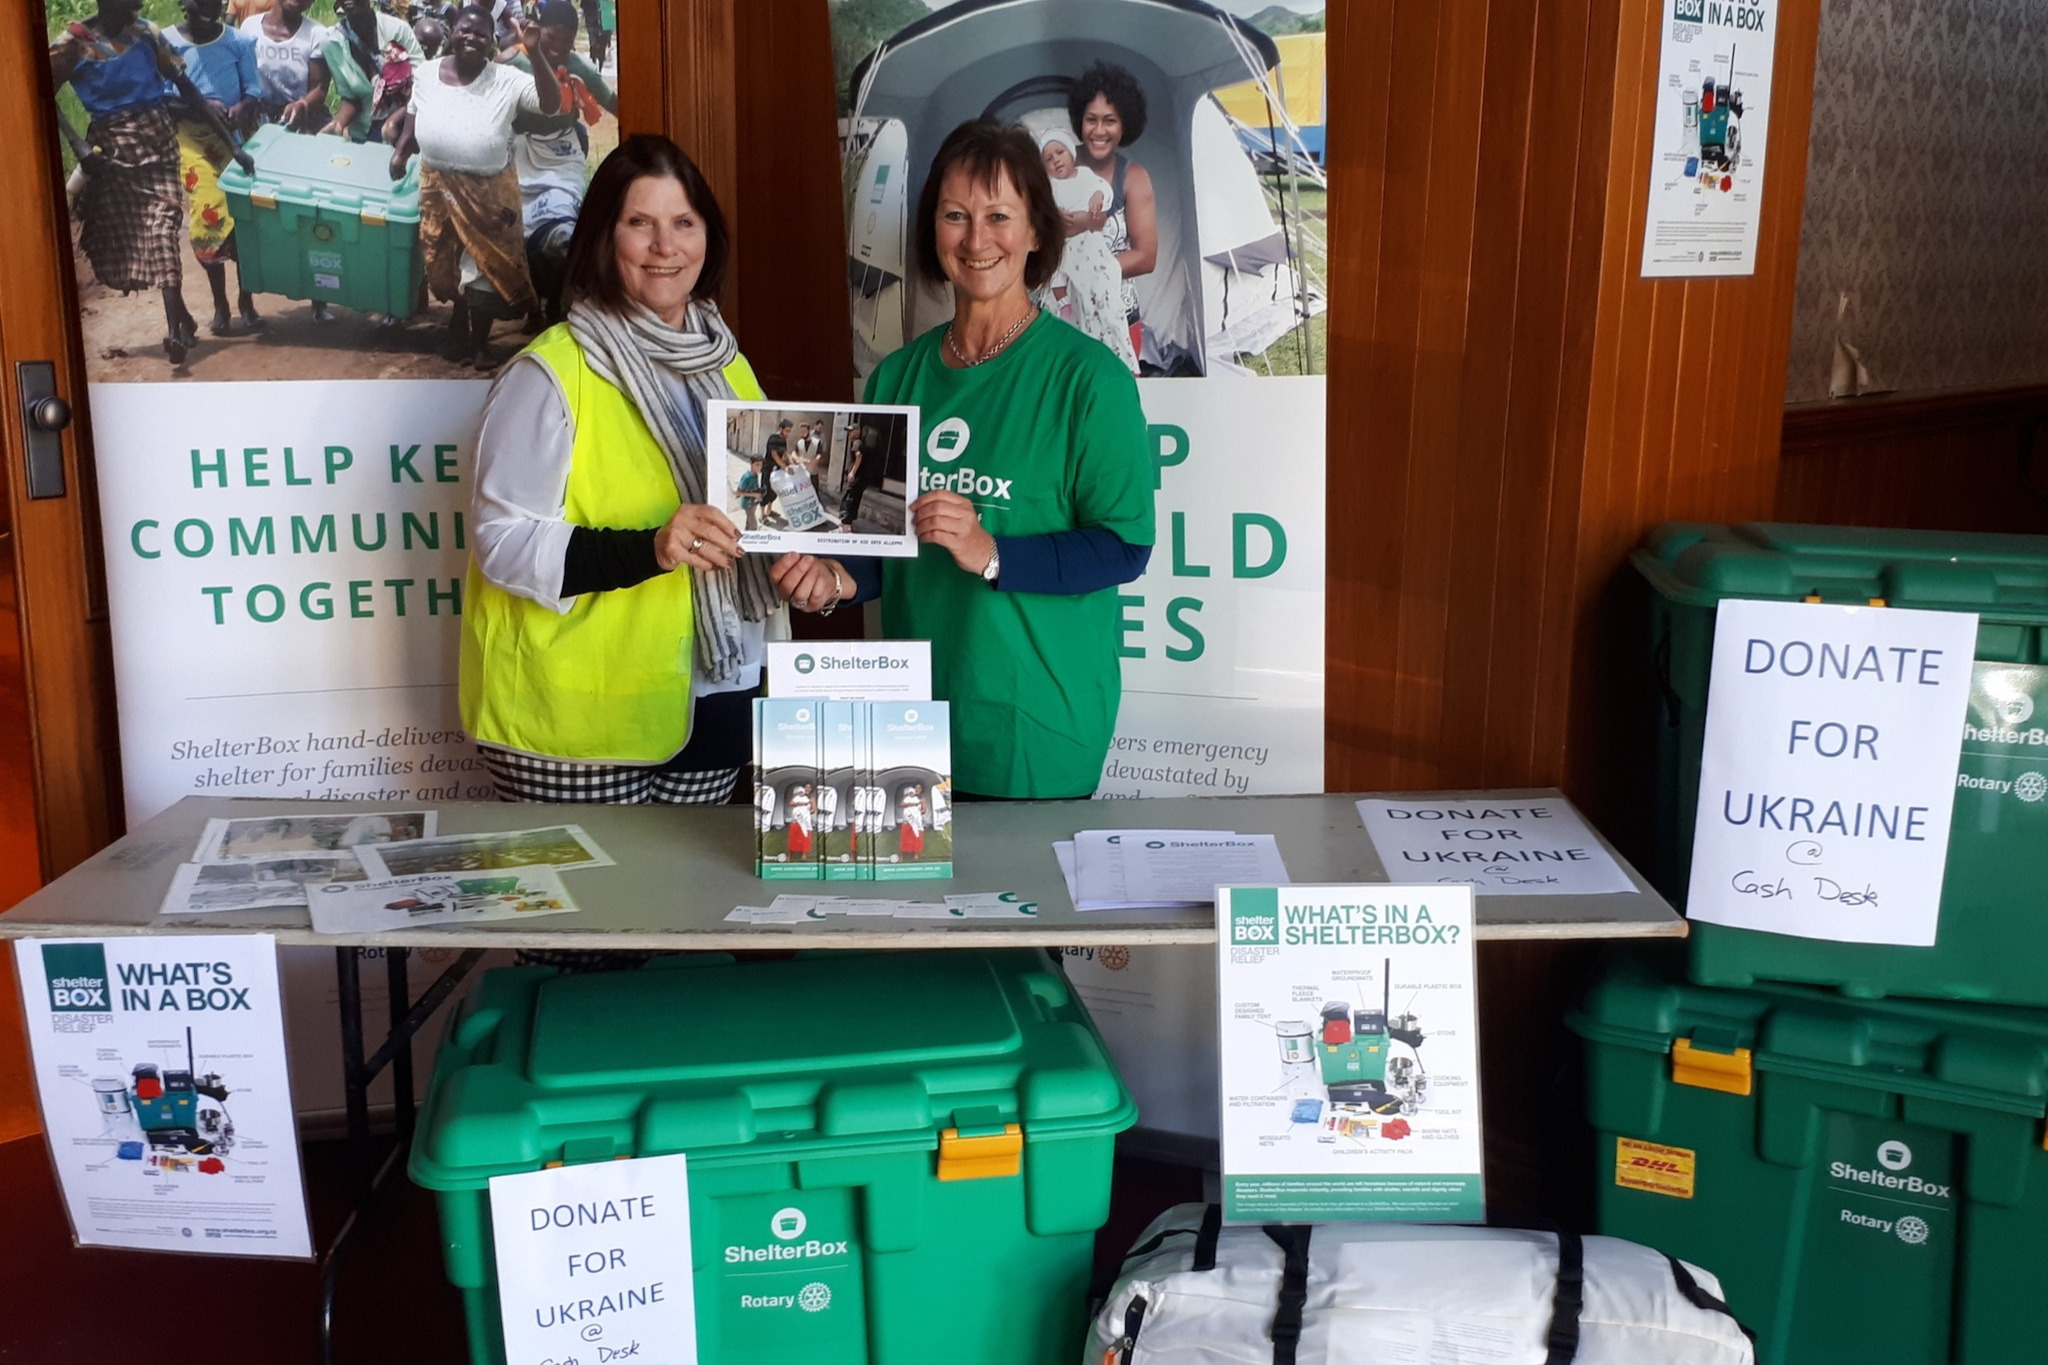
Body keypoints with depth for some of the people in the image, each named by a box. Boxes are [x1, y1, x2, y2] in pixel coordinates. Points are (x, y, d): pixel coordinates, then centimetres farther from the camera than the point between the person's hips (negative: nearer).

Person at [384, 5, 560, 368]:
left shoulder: (506, 80, -13)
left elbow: (551, 104, -23)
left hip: (489, 189, -3)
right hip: (437, 183, 3)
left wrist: (535, 54, -31)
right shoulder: (427, 72, -1)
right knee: (445, 261, 13)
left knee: (485, 265, 6)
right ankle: (459, 318, 41)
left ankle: (480, 340, 25)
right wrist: (401, 151, 7)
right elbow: (414, 114, 15)